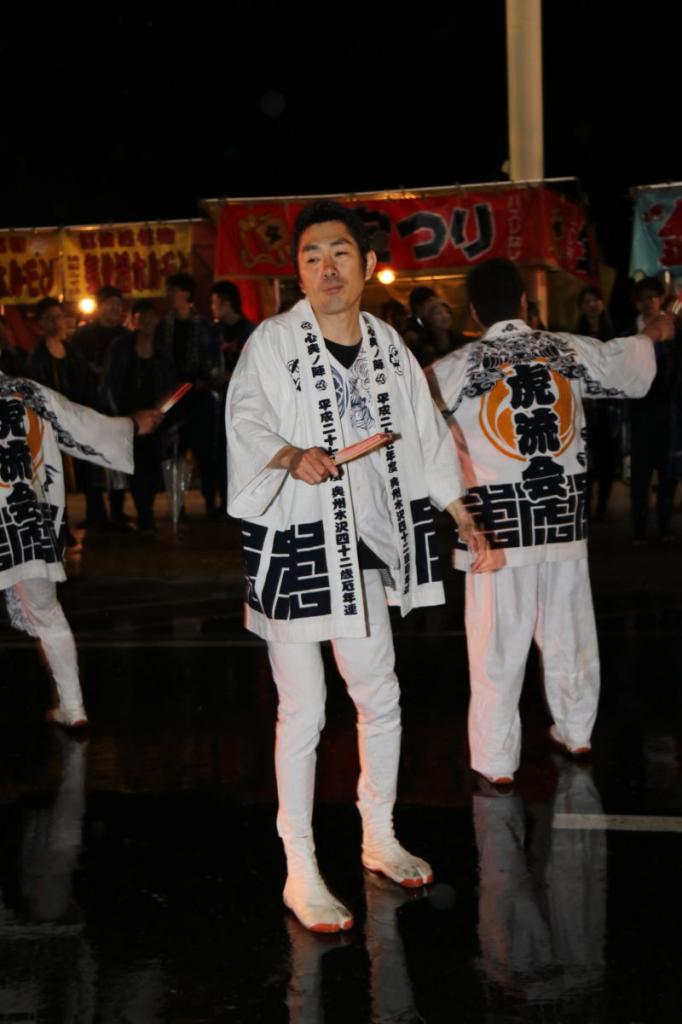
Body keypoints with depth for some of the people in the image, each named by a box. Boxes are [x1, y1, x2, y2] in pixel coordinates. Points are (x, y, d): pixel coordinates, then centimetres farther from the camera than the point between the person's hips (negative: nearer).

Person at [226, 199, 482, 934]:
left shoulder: (387, 345, 8)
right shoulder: (271, 341, -10)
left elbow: (424, 435, 15)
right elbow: (244, 417, -16)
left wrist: (465, 518, 17)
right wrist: (289, 454, -36)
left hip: (363, 543, 6)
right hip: (290, 543, -6)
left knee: (380, 698, 16)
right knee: (303, 713, -2)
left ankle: (379, 839, 36)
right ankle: (301, 875, 11)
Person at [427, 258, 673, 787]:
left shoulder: (459, 367, -8)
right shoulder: (571, 351, 3)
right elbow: (632, 358, 22)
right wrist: (656, 329, 43)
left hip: (500, 521, -3)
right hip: (564, 513, 4)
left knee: (497, 648, 3)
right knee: (568, 634, 18)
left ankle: (496, 761, 9)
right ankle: (576, 733, 35)